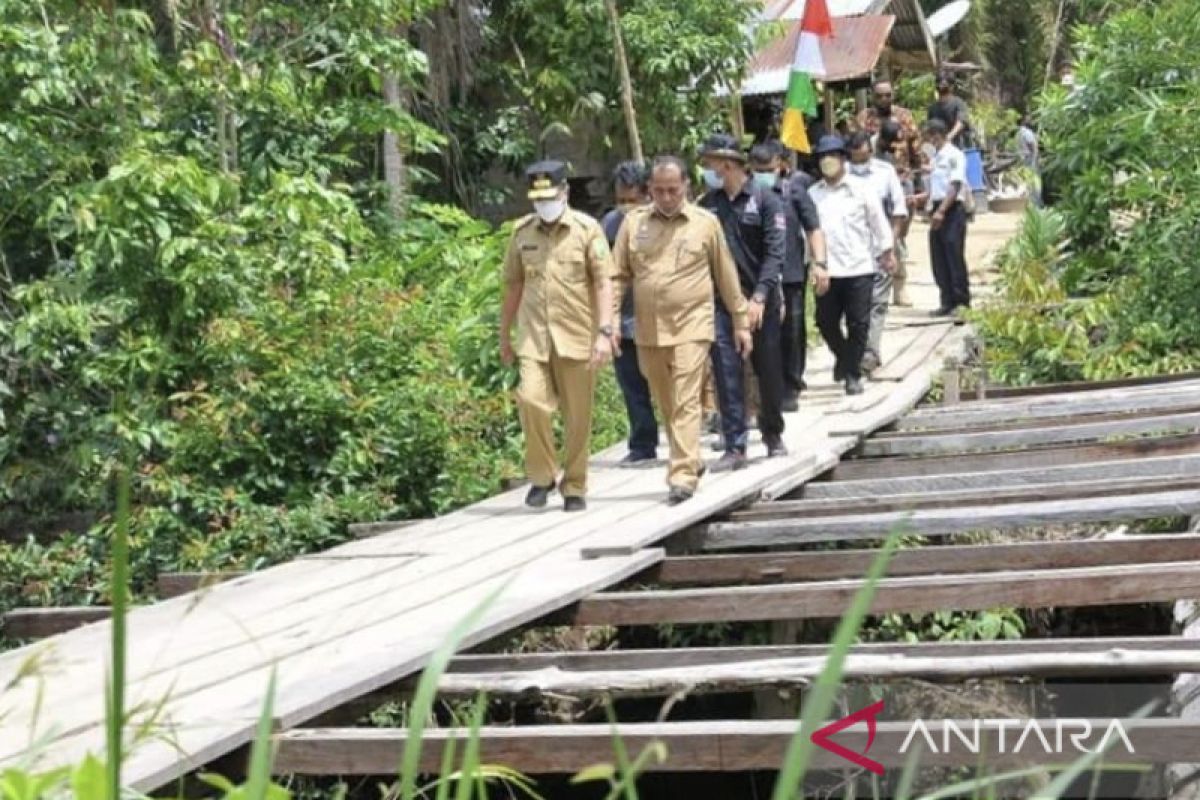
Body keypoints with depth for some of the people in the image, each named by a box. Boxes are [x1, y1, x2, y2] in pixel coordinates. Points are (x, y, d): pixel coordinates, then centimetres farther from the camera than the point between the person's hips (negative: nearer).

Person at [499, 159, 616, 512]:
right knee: (531, 399, -17)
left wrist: (604, 332, -14)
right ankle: (542, 476, 3)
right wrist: (504, 336, 17)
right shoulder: (522, 231, 9)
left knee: (578, 416, 4)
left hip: (577, 336, -1)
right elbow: (513, 285, 16)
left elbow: (603, 283, -4)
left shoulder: (587, 229, 0)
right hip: (533, 335, 2)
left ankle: (575, 487, 19)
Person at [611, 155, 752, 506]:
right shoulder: (634, 223, 6)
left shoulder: (706, 223, 1)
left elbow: (726, 276, 7)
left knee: (685, 403, -12)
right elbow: (619, 276, 6)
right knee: (666, 405, 14)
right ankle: (690, 461, 32)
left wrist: (741, 322, 8)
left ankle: (683, 476, -13)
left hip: (692, 327, -3)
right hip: (648, 330, 4)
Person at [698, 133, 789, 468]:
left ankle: (773, 434, 28)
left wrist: (759, 298, -20)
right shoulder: (707, 204, 6)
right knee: (726, 372, -3)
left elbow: (774, 252, -12)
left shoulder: (765, 200, -5)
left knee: (768, 370, 10)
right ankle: (735, 446, 0)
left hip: (760, 301, -2)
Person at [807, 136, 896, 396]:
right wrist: (815, 263, -2)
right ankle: (843, 356, 35)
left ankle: (853, 373, 11)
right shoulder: (813, 194, 5)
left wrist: (887, 253, 6)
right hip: (826, 270, 2)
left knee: (858, 323, -1)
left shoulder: (860, 188, 1)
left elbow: (878, 222, 5)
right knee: (826, 322, 7)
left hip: (859, 267, -2)